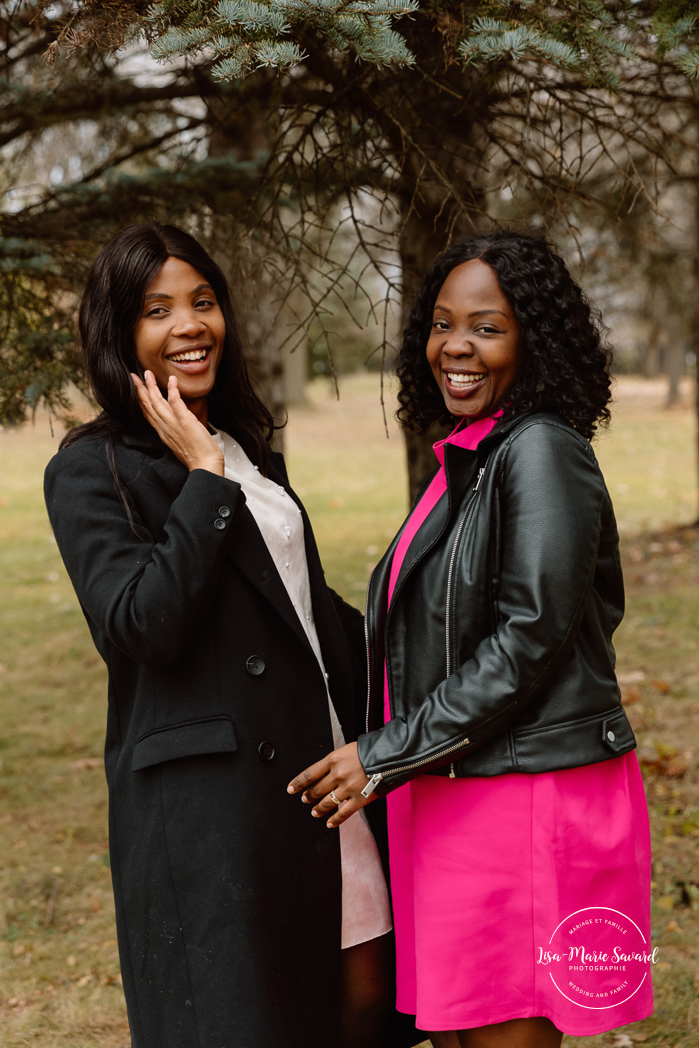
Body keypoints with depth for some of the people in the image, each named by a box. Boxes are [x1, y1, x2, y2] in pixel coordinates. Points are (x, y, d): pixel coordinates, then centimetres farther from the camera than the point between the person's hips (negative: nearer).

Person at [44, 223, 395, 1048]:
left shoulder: (247, 447, 17)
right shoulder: (91, 471, -7)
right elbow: (142, 624, -21)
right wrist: (203, 477, -17)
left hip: (322, 776, 7)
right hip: (206, 808, -7)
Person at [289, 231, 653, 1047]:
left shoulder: (542, 451, -13)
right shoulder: (467, 459, 15)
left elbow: (528, 642, -19)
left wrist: (384, 758, -16)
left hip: (529, 793, -9)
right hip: (454, 795, 9)